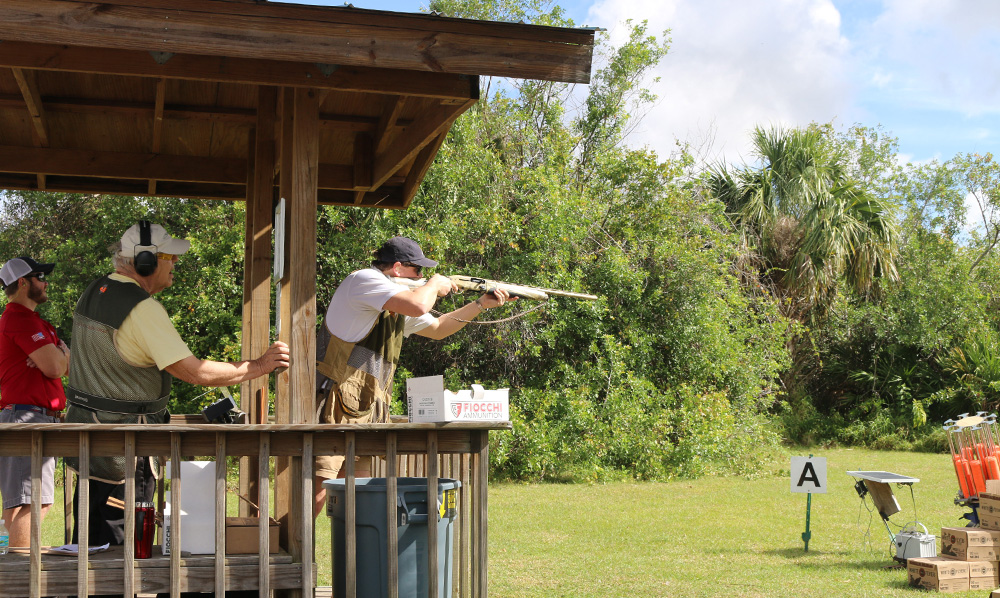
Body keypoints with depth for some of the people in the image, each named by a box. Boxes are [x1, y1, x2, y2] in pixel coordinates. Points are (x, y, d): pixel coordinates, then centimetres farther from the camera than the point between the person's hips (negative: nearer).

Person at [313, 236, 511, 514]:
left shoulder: (398, 302, 19)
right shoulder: (363, 280, -10)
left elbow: (437, 329, 34)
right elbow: (417, 306, -24)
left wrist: (481, 304, 27)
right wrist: (435, 285, -3)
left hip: (368, 412, 9)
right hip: (334, 406, -9)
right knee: (318, 491, -16)